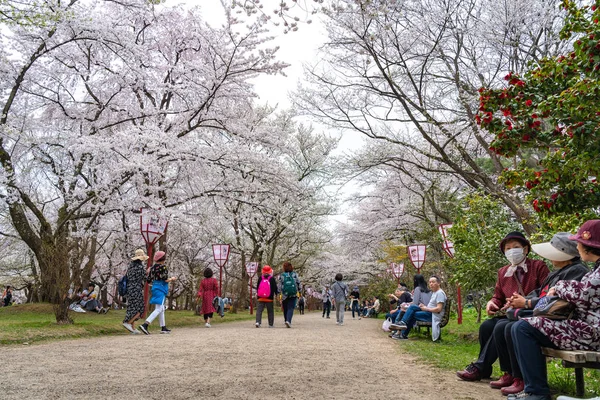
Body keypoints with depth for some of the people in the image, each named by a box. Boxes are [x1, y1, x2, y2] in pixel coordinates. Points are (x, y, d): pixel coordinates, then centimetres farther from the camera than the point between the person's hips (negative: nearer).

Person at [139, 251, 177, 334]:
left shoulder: (153, 267, 9)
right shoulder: (163, 267, -13)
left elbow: (149, 280, 8)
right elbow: (166, 280, -16)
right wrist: (172, 279, 3)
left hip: (155, 288, 9)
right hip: (161, 289, -9)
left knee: (161, 309, 16)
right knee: (159, 309, -9)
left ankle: (163, 328, 21)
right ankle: (145, 325, -21)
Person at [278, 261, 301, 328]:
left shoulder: (281, 276, 2)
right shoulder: (294, 274, 4)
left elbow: (279, 286, -1)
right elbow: (298, 284, 6)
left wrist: (279, 294, 3)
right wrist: (299, 292, 15)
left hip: (284, 295, 1)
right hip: (293, 295, 0)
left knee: (285, 309, 14)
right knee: (290, 308, -4)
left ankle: (287, 321, 20)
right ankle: (288, 321, -22)